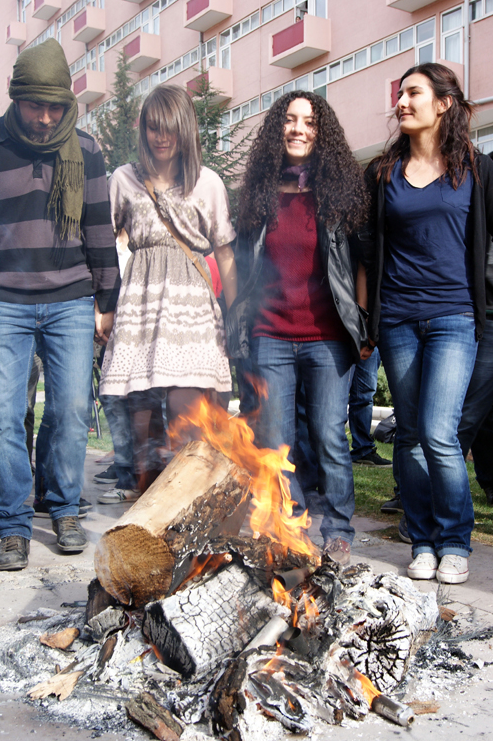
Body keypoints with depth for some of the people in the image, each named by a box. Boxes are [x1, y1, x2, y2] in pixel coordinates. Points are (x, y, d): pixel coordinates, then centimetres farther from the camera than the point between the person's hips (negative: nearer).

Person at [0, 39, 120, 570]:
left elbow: (99, 230, 12)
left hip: (71, 303, 1)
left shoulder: (84, 151, 8)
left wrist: (105, 303, 10)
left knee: (71, 410, -1)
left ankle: (64, 510, 18)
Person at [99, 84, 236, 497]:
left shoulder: (207, 182, 13)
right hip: (139, 298, 1)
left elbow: (224, 253, 13)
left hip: (191, 301, -1)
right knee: (141, 408, -3)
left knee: (186, 409, -15)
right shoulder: (125, 179, 15)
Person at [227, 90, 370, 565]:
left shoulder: (339, 188, 5)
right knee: (275, 442, 5)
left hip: (327, 338, -2)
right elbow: (243, 267, 15)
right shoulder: (260, 192, 10)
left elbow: (360, 261, 6)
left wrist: (363, 326, 0)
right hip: (270, 337, 2)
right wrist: (238, 325, 10)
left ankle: (338, 531, 14)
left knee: (329, 438, -2)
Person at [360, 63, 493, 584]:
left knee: (438, 433, -12)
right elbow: (368, 252, 11)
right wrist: (364, 322, 7)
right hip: (396, 320, 3)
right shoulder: (383, 173, 10)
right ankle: (423, 543, 18)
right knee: (410, 435, 6)